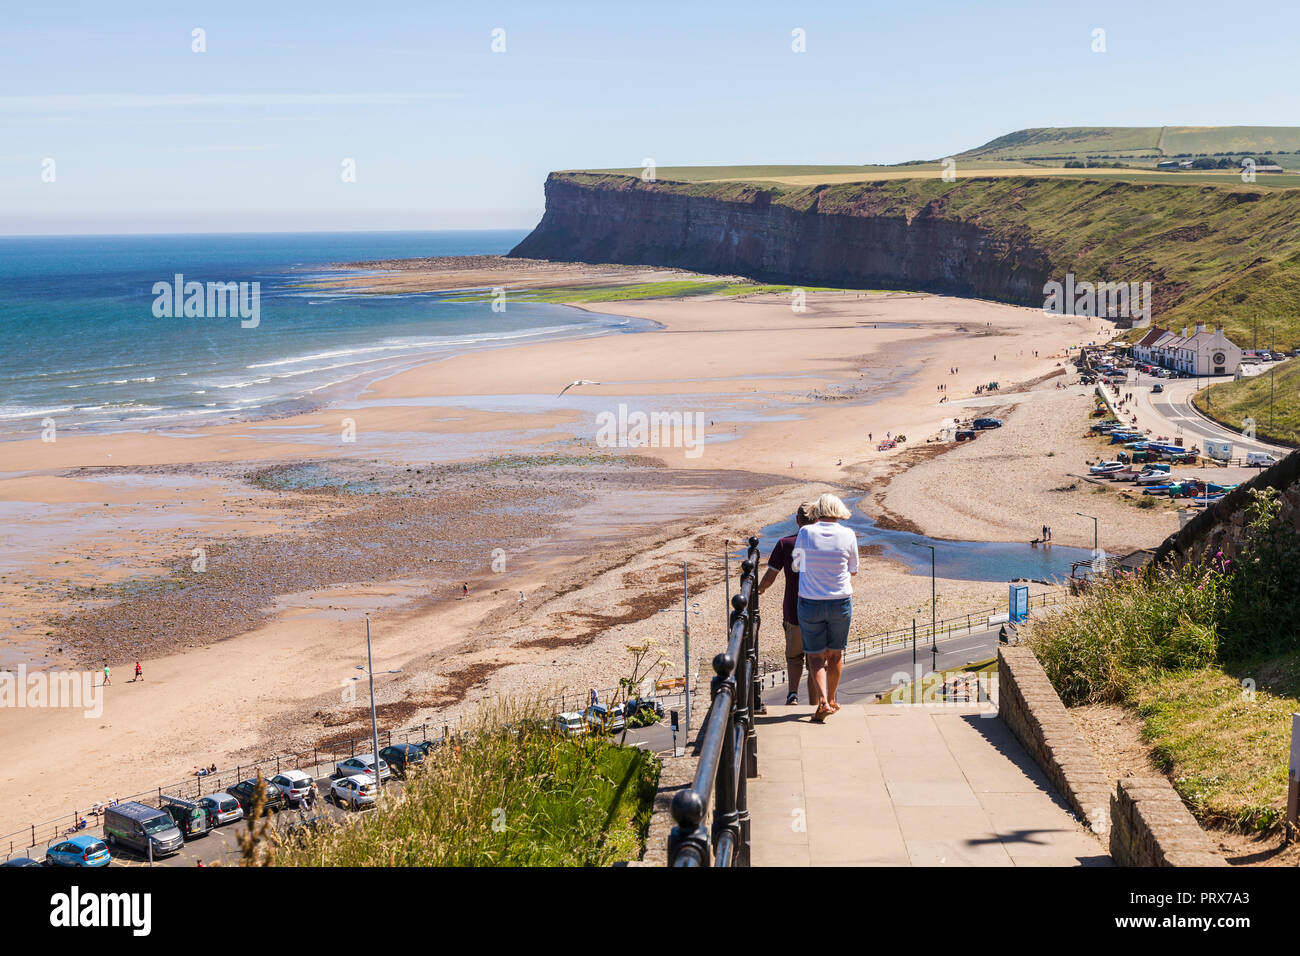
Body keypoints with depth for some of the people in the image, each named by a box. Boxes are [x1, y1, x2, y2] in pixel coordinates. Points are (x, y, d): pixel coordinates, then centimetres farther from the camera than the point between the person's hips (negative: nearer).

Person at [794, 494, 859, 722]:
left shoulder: (806, 532, -8)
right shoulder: (847, 535, -7)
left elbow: (796, 564, 6)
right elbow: (853, 570, 4)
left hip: (810, 603, -1)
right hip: (840, 602, 1)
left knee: (815, 655, 7)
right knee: (835, 653, 18)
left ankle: (823, 701, -10)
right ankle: (832, 700, 30)